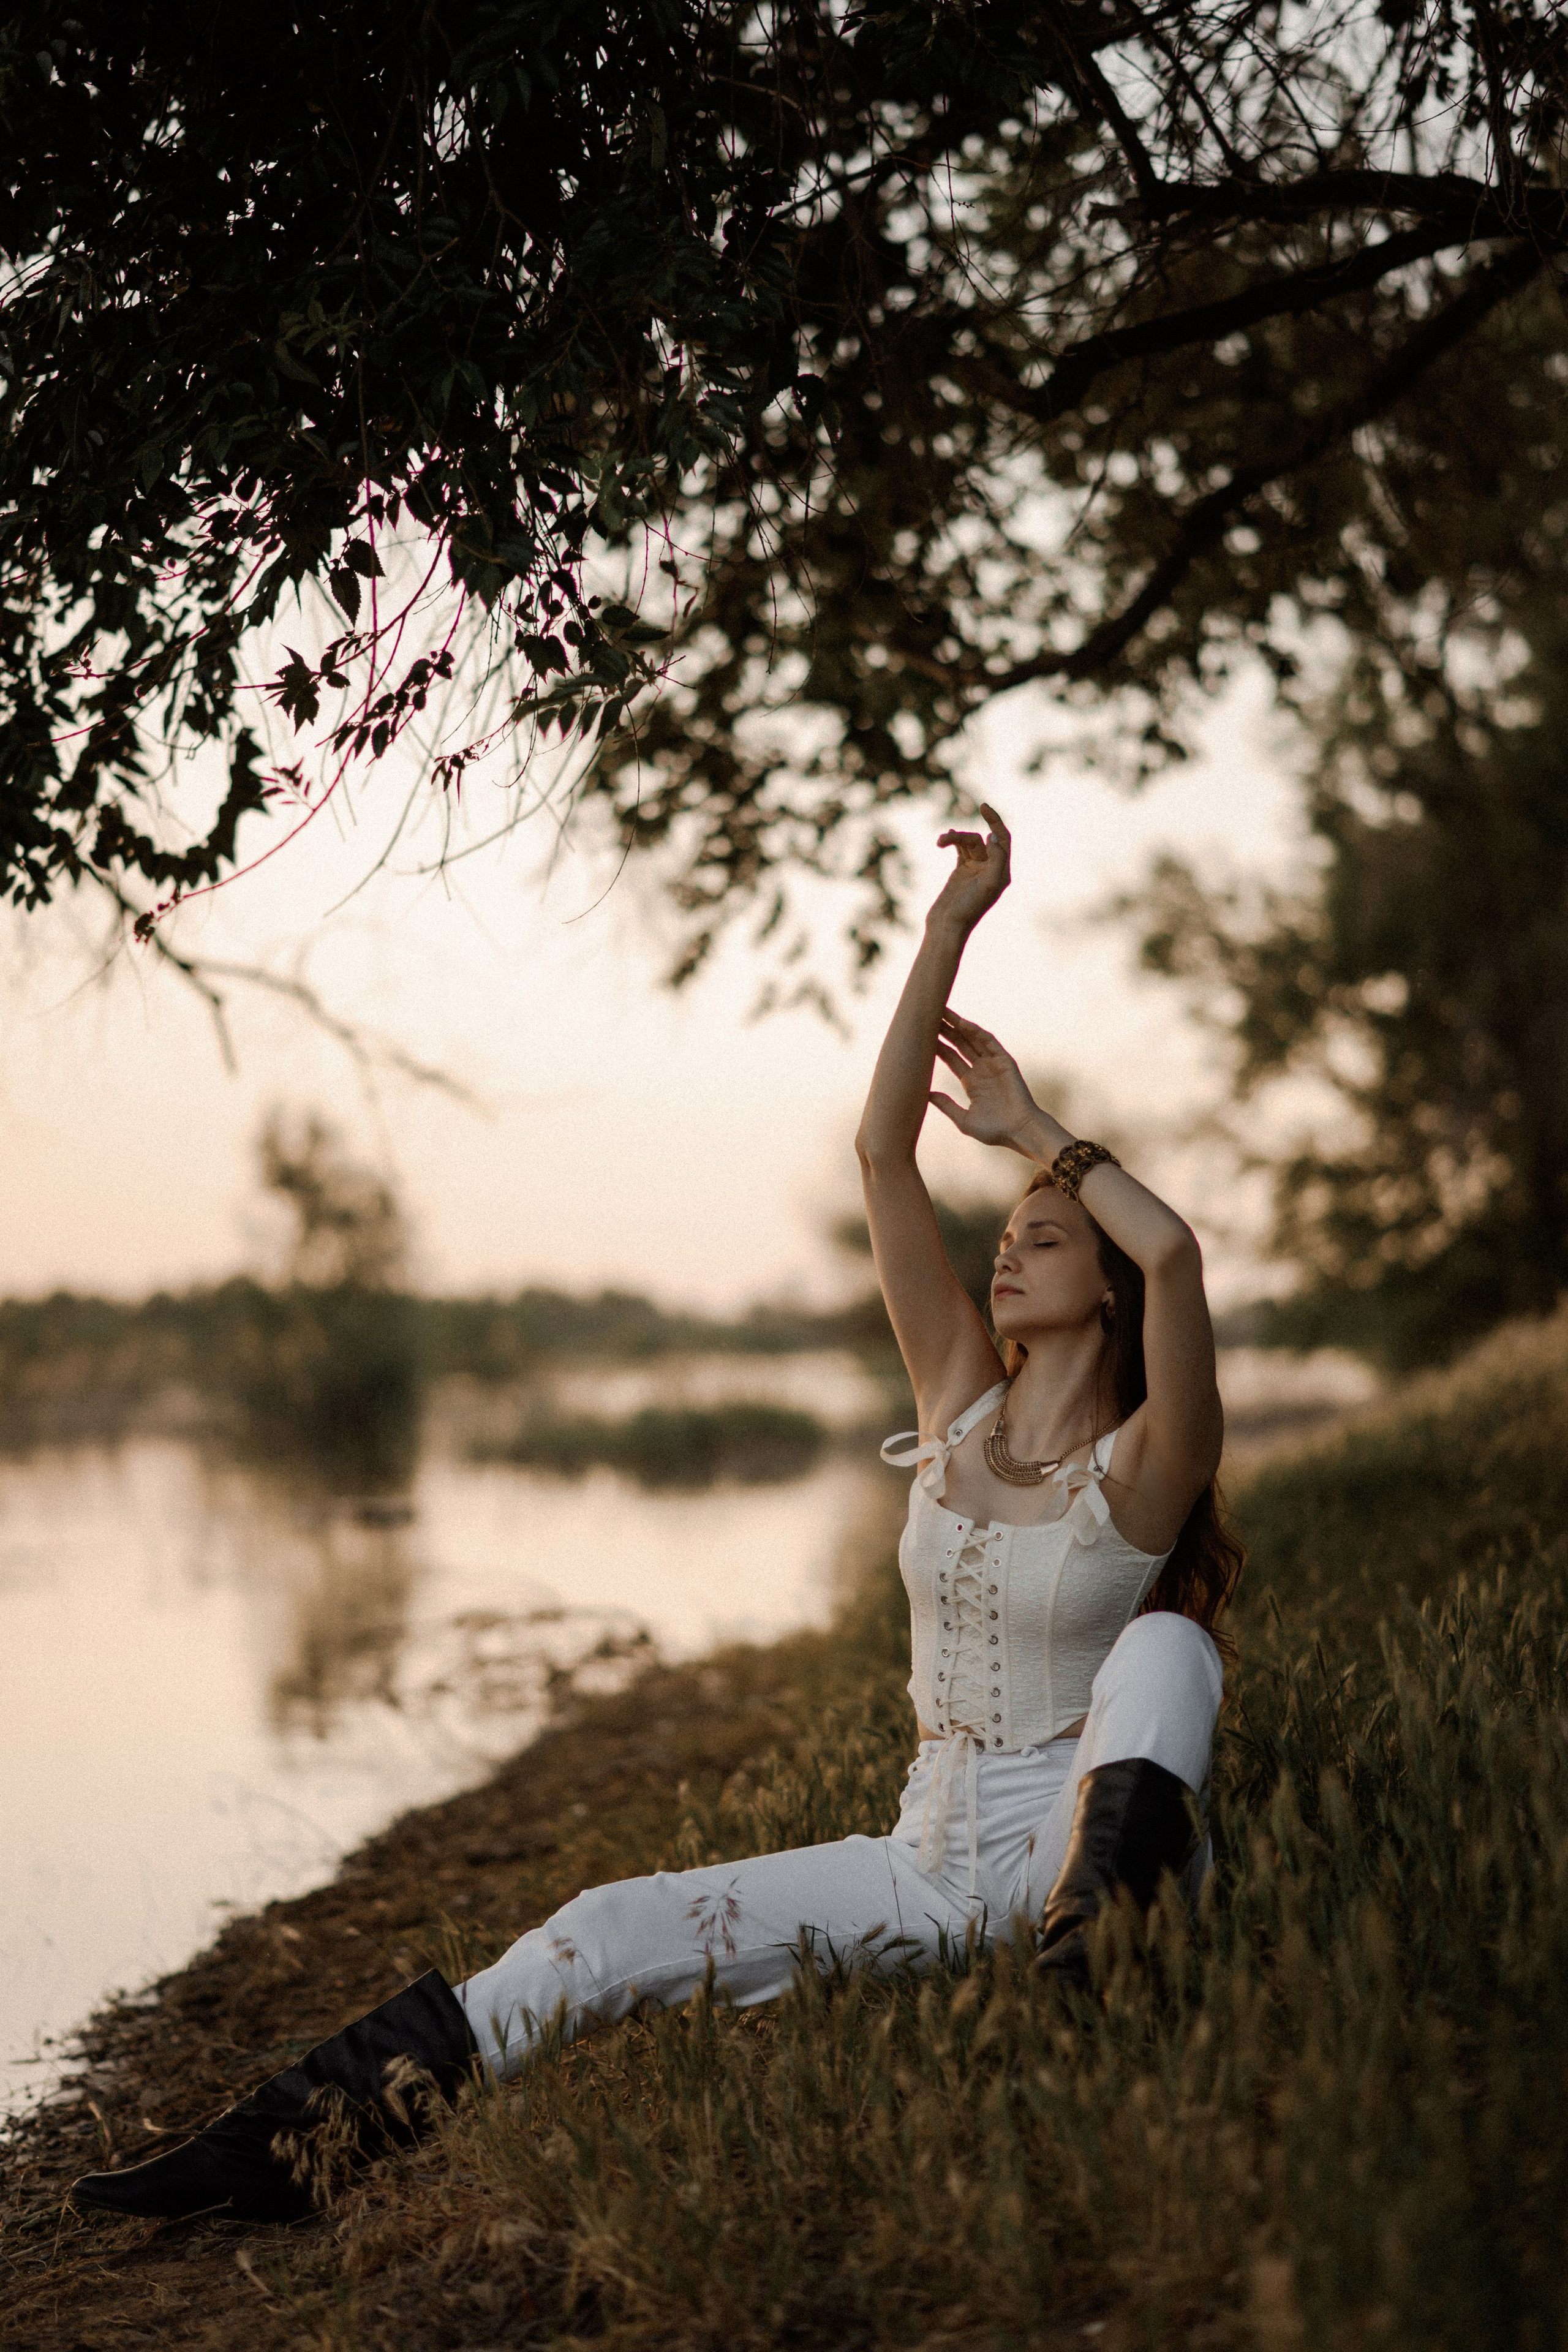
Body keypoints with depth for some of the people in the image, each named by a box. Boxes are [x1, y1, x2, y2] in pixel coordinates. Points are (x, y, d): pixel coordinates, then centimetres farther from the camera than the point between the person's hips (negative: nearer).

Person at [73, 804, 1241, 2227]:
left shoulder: (1145, 1467, -7)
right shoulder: (962, 1406, 7)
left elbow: (1176, 1250, -28)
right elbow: (883, 1153, 0)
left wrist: (1032, 1131, -11)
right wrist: (951, 926, -3)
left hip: (1079, 1843, -5)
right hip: (934, 1860, 5)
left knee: (1167, 1640, -32)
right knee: (616, 1931, -9)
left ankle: (1093, 1960, -45)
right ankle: (289, 2142, -13)